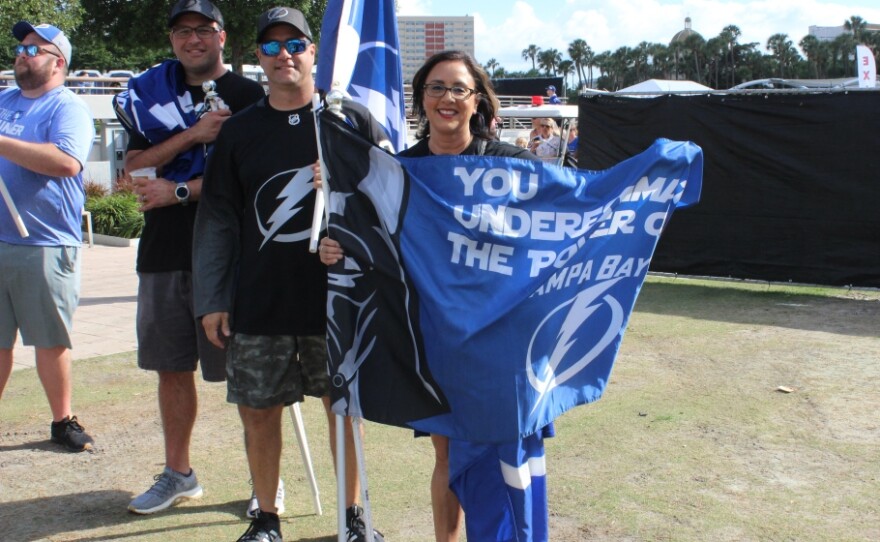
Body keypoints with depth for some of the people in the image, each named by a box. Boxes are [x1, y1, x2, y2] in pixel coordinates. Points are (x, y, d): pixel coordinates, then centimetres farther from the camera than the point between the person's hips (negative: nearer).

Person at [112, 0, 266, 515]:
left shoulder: (247, 95, -1)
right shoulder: (151, 91, 13)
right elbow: (135, 162, 3)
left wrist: (178, 191, -11)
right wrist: (193, 135, -9)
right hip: (163, 251, 5)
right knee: (173, 367, 13)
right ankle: (178, 474, 26)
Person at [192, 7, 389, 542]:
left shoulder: (352, 120, 1)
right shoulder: (239, 130, 7)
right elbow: (218, 220, 7)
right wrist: (212, 299, 2)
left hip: (336, 299, -2)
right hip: (258, 304, 2)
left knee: (343, 407, 9)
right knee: (258, 412, 6)